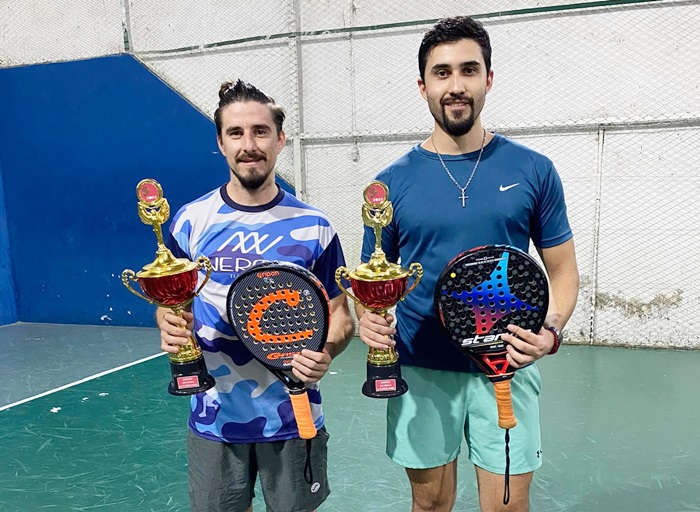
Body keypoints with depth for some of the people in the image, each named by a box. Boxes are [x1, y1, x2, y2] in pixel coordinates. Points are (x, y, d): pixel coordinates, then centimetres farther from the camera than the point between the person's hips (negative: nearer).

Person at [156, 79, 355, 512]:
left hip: (294, 417, 0)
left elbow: (339, 313, 0)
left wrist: (326, 352, -20)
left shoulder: (313, 226, -6)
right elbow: (170, 301, 7)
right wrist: (169, 326, -15)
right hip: (215, 420, 1)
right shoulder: (191, 220, -3)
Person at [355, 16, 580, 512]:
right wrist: (368, 319, -16)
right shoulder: (393, 181, -2)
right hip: (419, 370, 1)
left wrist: (551, 330, -15)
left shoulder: (533, 170, -2)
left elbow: (563, 269, 3)